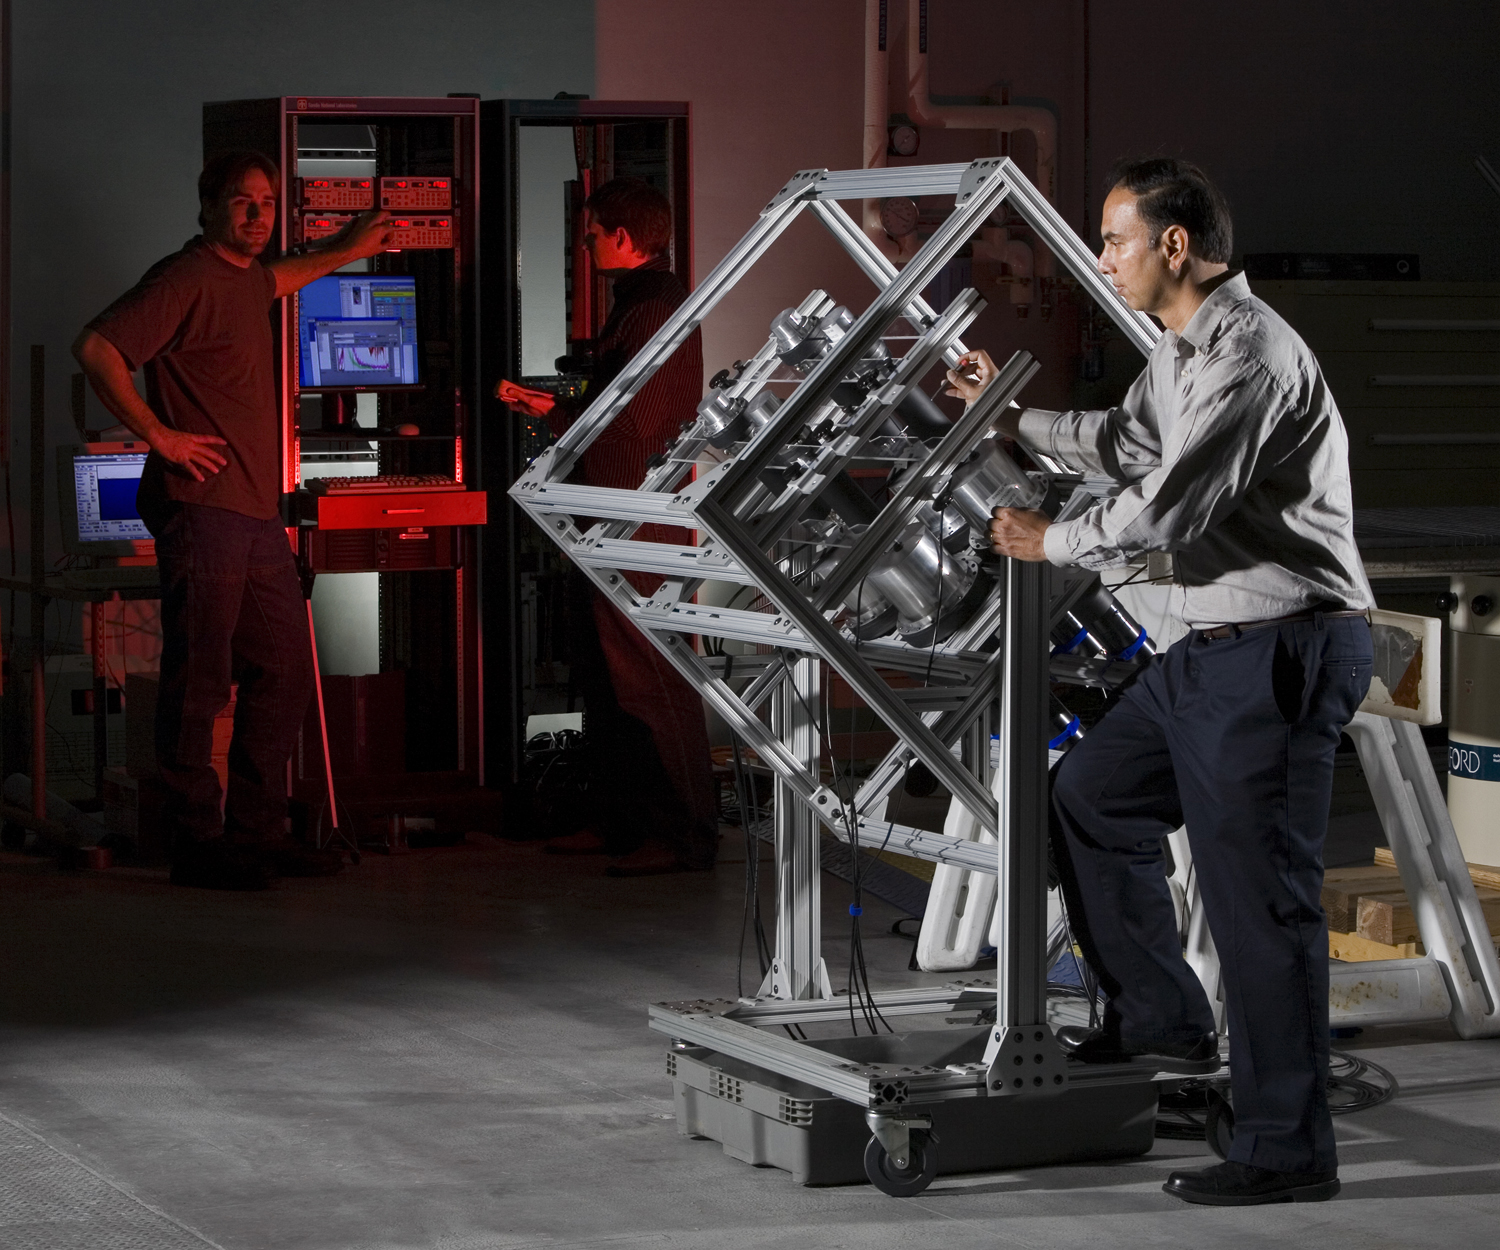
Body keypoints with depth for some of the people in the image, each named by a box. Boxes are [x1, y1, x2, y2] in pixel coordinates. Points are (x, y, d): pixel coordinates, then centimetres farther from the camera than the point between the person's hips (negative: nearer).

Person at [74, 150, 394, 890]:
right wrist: (159, 435, -18)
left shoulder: (244, 280, 19)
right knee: (198, 681, -7)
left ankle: (257, 831, 18)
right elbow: (96, 348, -19)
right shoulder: (186, 280, -9)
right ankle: (197, 845, -3)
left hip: (258, 516, 10)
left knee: (283, 672, 11)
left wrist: (348, 250, 51)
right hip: (202, 508, -10)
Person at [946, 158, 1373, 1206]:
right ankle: (1162, 1021, 29)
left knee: (1260, 891, -8)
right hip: (1218, 647, 11)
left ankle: (1288, 1149, -2)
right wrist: (1012, 417, 32)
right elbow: (1125, 443, 33)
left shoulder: (1248, 354, -19)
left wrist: (1050, 541, -6)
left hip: (1284, 650, -11)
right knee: (1094, 796, 20)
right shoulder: (1181, 352, 14)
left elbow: (1169, 508, -22)